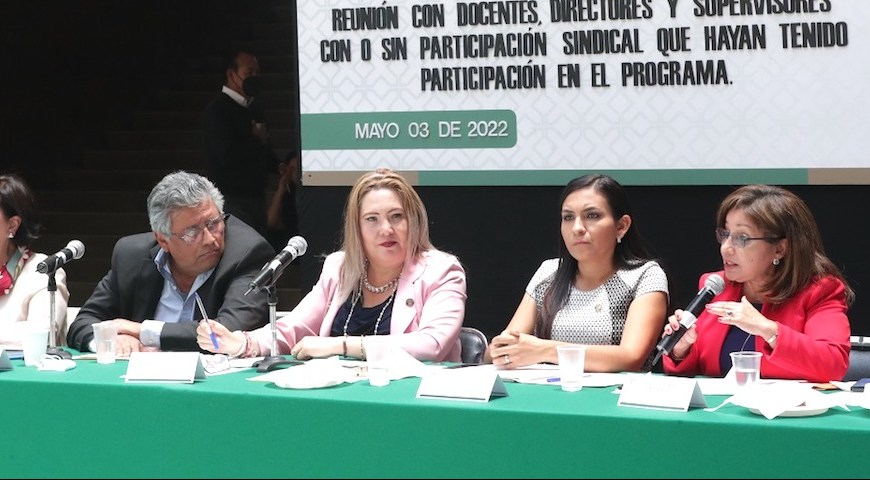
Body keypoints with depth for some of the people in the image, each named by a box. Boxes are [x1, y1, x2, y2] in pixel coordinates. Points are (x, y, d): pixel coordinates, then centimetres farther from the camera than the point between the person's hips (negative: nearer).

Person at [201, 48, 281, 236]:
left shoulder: (254, 108, 16)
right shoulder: (217, 111, -11)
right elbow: (228, 155, -22)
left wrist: (280, 168, 7)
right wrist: (257, 140, -7)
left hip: (256, 194, 8)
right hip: (232, 197, -8)